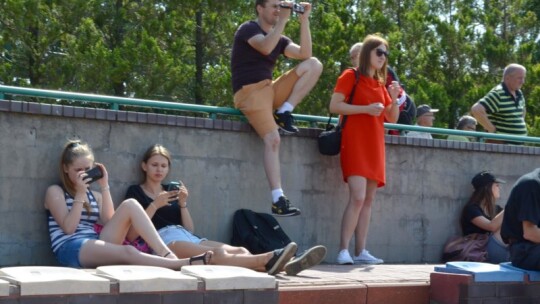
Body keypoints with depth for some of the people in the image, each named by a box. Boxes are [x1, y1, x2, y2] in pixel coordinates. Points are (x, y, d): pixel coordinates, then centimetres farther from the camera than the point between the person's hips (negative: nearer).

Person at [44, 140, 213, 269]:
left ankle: (167, 254, -34)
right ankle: (185, 264, -49)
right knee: (128, 252, -36)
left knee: (130, 205, -19)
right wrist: (80, 194, -9)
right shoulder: (55, 192, 8)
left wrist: (104, 187, 3)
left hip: (95, 246, 6)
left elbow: (109, 221, 3)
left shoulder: (93, 195, 24)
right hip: (70, 250, -6)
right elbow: (68, 228, -8)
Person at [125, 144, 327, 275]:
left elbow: (190, 229, 16)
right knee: (218, 254, -35)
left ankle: (283, 265, -50)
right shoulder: (135, 191, 9)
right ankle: (268, 259, -61)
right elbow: (132, 234, -5)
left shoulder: (171, 191, 25)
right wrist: (155, 205, -10)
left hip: (188, 239, 6)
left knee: (239, 251, -24)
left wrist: (183, 204, 1)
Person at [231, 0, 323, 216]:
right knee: (273, 140, -25)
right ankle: (278, 200, -28)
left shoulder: (279, 38, 17)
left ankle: (284, 113, -13)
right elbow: (265, 48, -24)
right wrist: (283, 20, -20)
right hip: (250, 92, -7)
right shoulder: (247, 29, -2)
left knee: (314, 64, -7)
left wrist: (304, 21, -4)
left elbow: (305, 54, 0)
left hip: (271, 89, 7)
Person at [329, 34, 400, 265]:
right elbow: (334, 106, -10)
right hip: (355, 144, -7)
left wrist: (394, 98, 0)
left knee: (368, 200, 3)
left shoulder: (380, 84, 18)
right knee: (358, 197, -18)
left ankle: (360, 251, 4)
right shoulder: (350, 76, 0)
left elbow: (392, 119, 18)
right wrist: (366, 109, -16)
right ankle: (343, 250, -15)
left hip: (375, 146, 7)